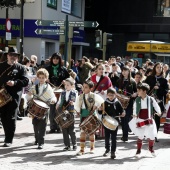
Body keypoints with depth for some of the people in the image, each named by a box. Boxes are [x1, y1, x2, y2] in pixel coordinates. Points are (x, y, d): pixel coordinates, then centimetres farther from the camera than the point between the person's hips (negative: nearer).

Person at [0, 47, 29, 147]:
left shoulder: (21, 68, 2)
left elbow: (26, 81, -6)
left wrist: (15, 83, -21)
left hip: (14, 96, -4)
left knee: (11, 118, -4)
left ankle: (9, 140, 2)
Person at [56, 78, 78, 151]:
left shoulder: (74, 93, 0)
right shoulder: (62, 93, 12)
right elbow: (59, 102, 15)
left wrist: (73, 103, -26)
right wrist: (57, 107, -3)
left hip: (71, 113, -4)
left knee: (71, 129, -1)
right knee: (64, 129, 4)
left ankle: (74, 144, 15)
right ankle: (67, 145, 13)